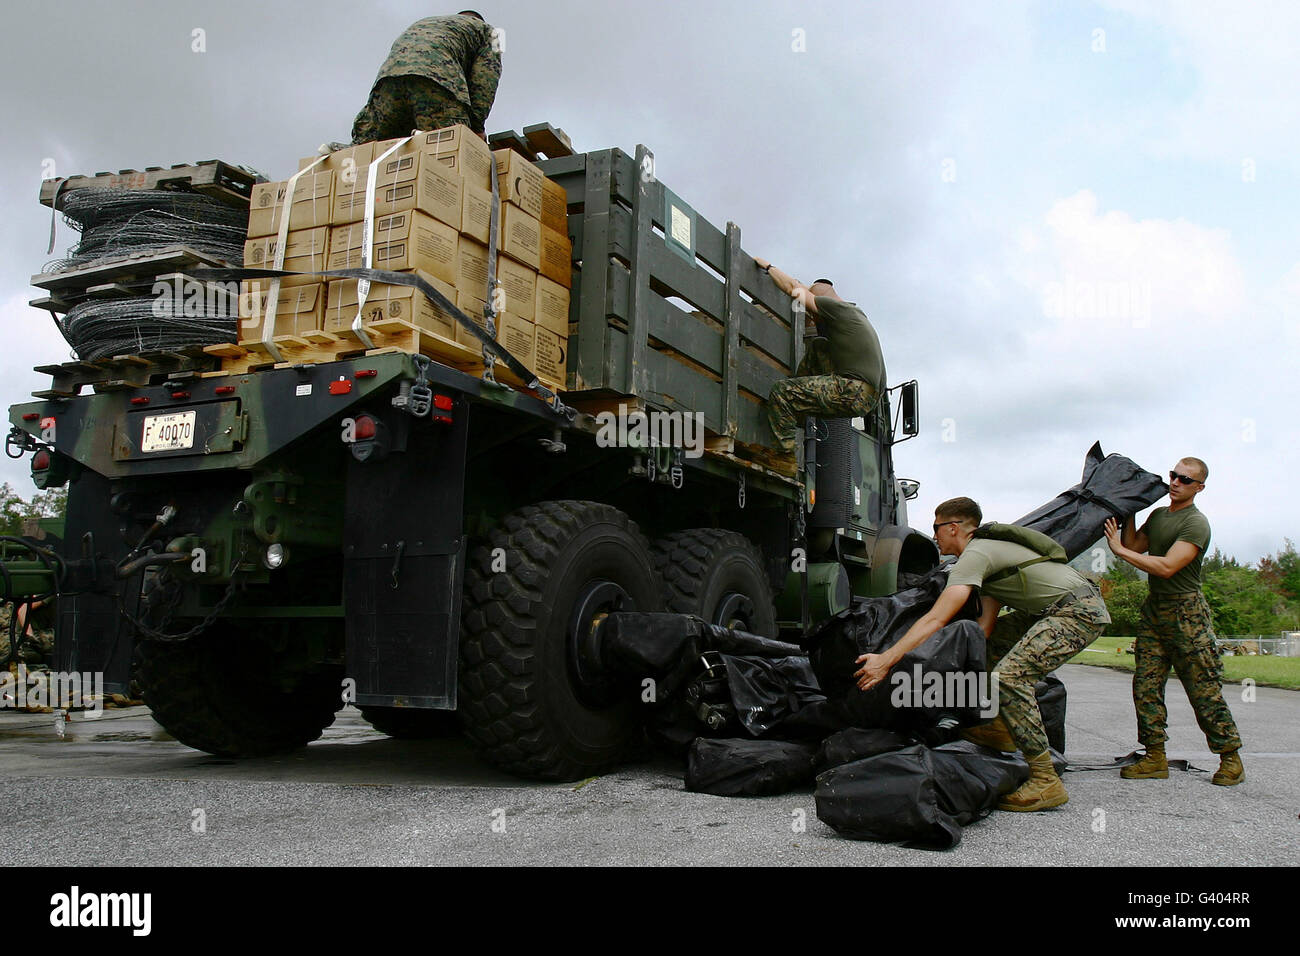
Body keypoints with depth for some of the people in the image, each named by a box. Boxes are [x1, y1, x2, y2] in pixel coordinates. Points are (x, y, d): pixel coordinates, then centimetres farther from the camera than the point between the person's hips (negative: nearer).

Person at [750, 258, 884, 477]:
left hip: (854, 393, -10)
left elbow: (793, 288, 3)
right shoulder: (854, 312, 26)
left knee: (781, 391, -10)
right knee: (818, 346, 26)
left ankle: (787, 457, -8)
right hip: (867, 397, 10)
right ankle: (800, 409, 22)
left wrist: (768, 266, 15)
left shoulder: (837, 308, -1)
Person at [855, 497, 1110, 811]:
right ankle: (1000, 725, 13)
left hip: (1080, 611, -11)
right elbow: (986, 622, 12)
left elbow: (936, 620, -22)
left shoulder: (975, 555, -13)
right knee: (987, 639, 19)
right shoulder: (987, 550, 18)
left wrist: (886, 660, -24)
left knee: (1009, 676, -21)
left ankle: (1045, 780, -15)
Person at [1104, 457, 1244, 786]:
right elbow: (1135, 546, 12)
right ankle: (1156, 758, 6)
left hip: (1187, 613, -7)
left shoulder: (1196, 524, -12)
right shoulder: (1157, 515, 16)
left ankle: (1230, 758, 9)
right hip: (1153, 610, 7)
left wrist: (1119, 549, -19)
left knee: (1204, 690, -3)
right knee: (1146, 685, 1)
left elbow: (1167, 567, -21)